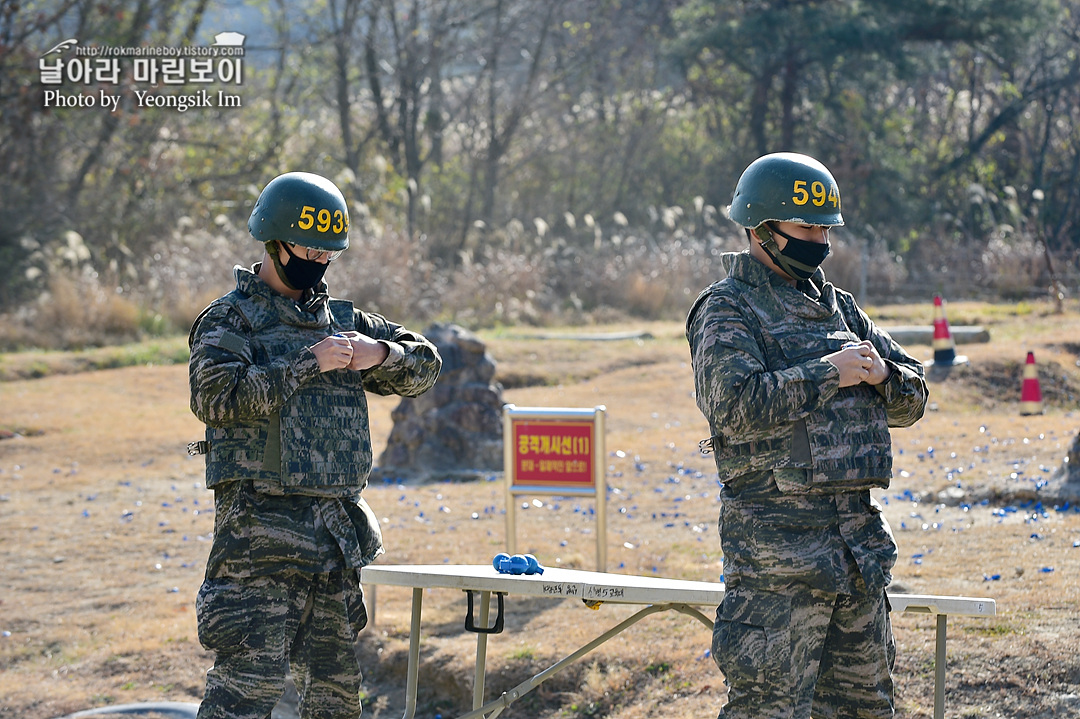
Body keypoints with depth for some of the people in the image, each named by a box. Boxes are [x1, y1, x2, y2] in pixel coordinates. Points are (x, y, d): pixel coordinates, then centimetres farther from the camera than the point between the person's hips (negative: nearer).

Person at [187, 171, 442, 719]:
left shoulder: (343, 320, 15)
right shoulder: (230, 319, -4)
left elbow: (425, 367, 18)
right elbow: (216, 396, -21)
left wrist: (381, 354, -5)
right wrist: (308, 363, -17)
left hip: (338, 527, 7)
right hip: (260, 527, -7)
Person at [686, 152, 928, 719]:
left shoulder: (839, 307, 18)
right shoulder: (727, 310, -5)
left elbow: (913, 400, 19)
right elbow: (735, 405, -22)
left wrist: (881, 374, -4)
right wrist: (828, 374, -15)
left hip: (858, 537, 8)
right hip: (777, 541, -8)